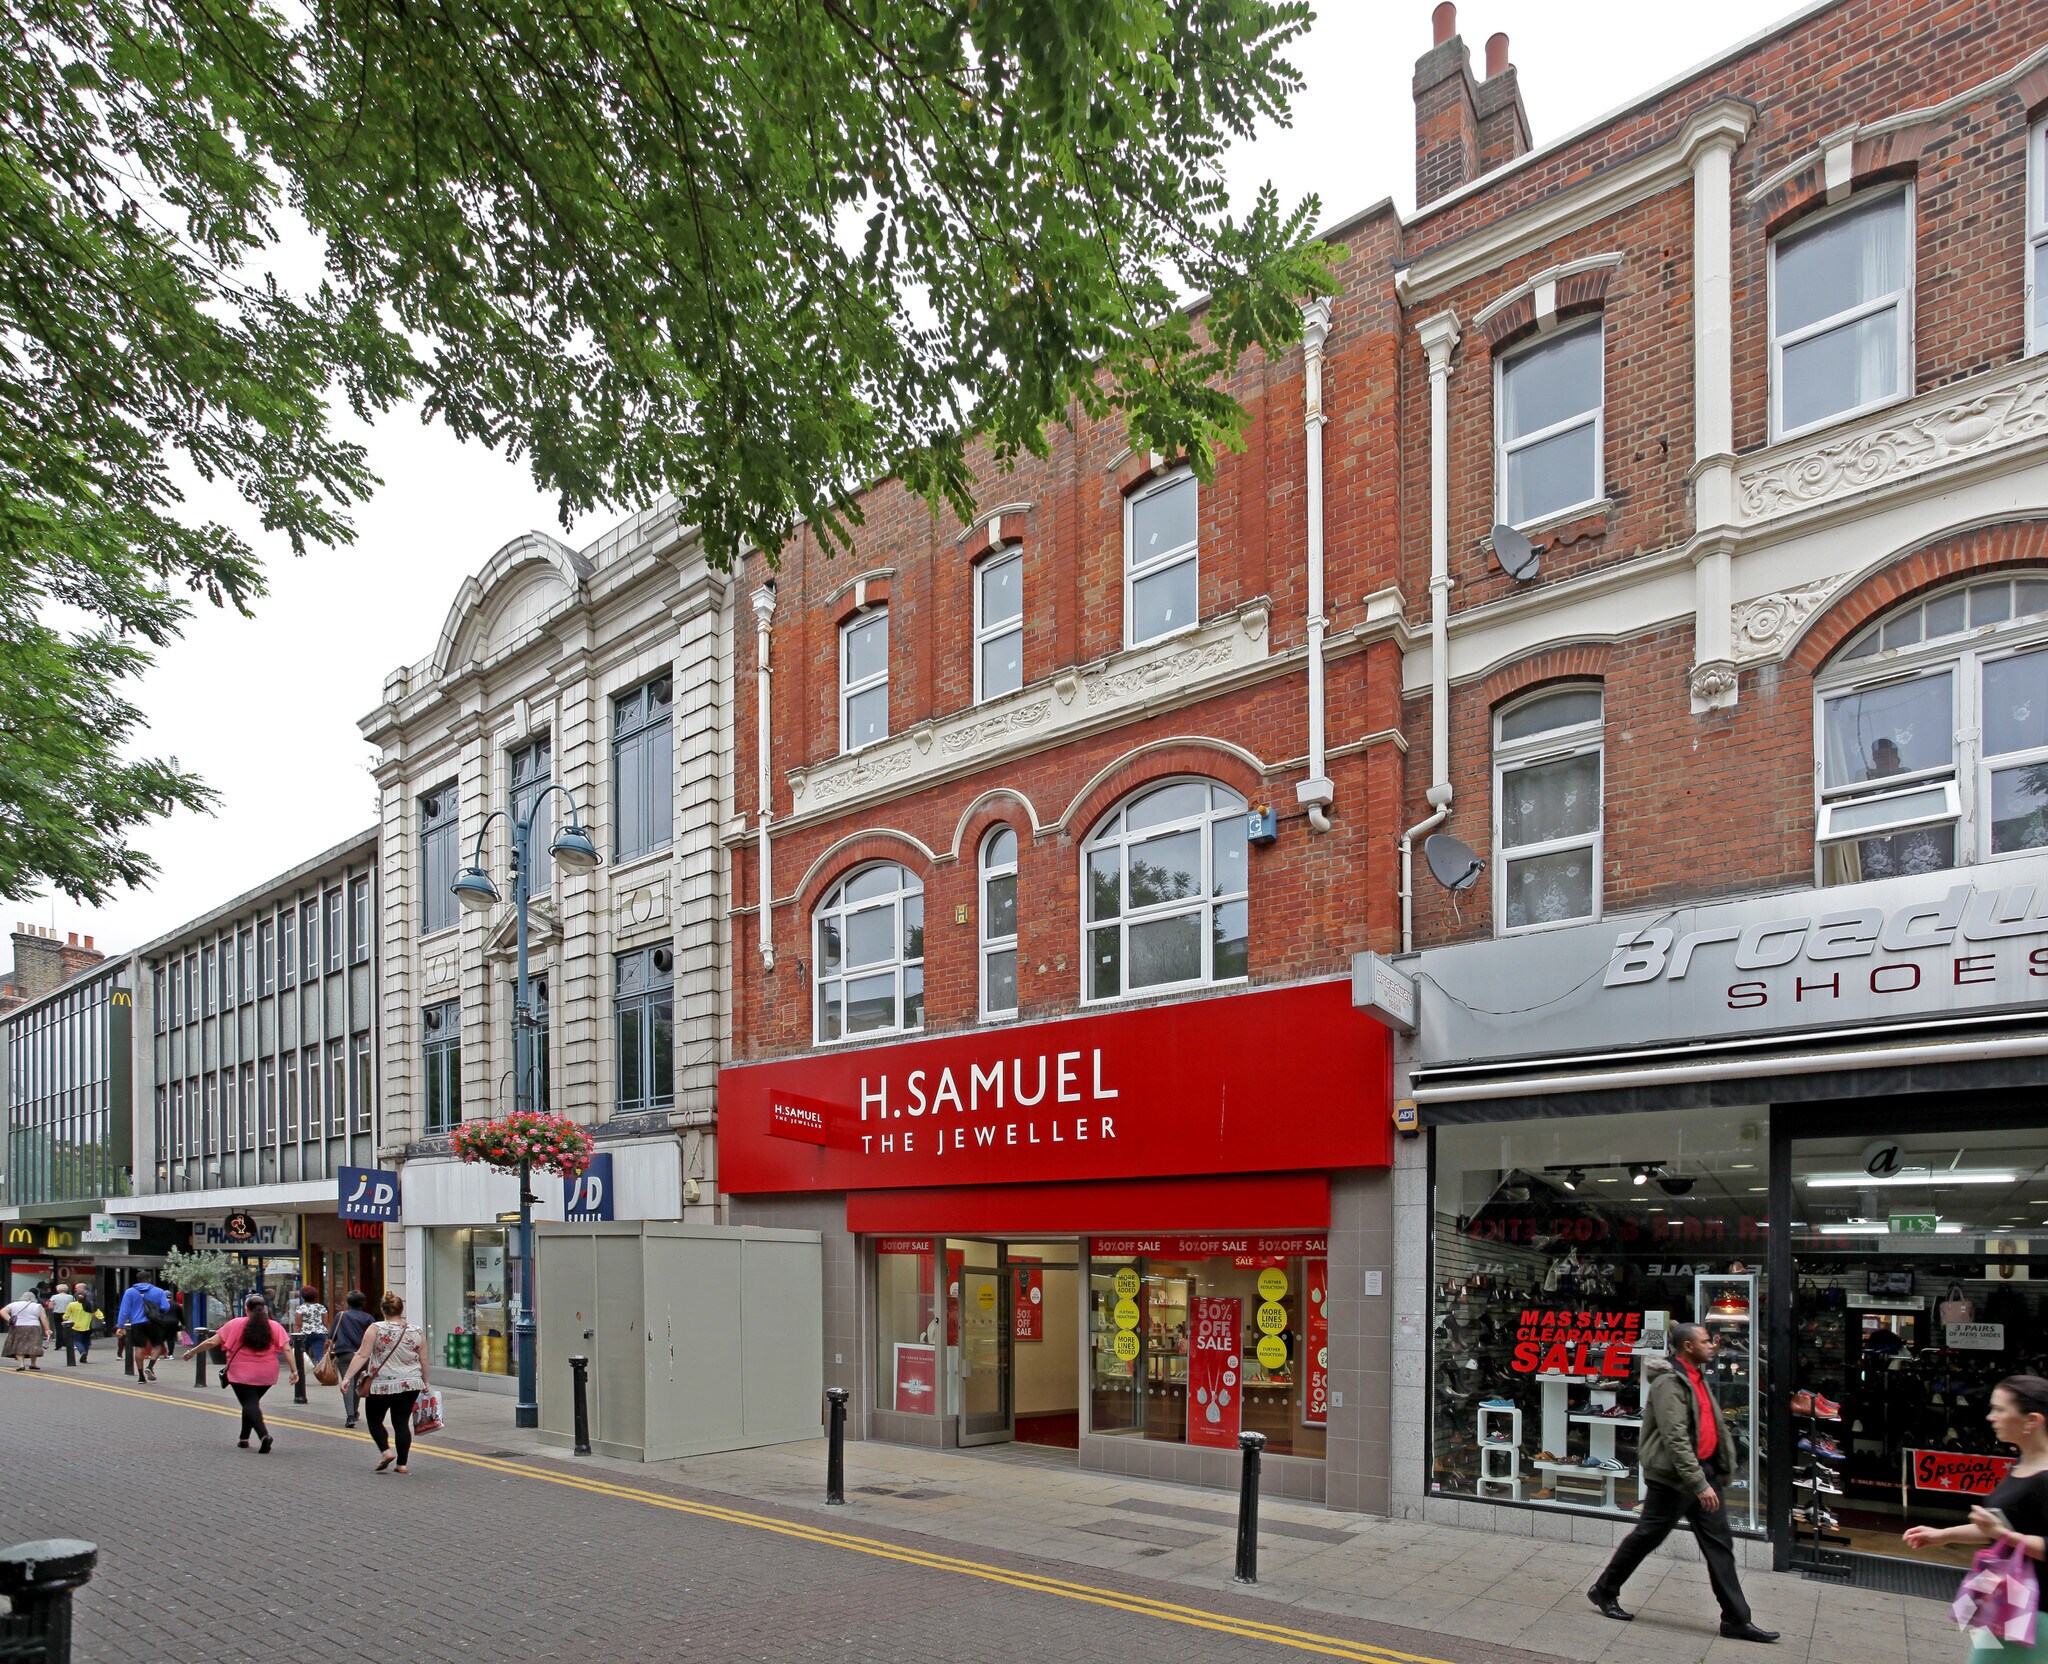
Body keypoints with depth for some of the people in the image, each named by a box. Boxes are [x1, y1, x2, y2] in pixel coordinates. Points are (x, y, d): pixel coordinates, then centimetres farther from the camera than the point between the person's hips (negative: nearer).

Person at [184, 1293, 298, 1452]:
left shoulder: (236, 1324, -4)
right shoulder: (275, 1327, 0)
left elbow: (212, 1342, -3)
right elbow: (287, 1350, -7)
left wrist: (192, 1351, 10)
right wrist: (294, 1371, -5)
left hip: (241, 1374, -3)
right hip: (266, 1376, 3)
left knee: (249, 1404, -4)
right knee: (252, 1402, 22)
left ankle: (264, 1434, -26)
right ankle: (244, 1438, 27)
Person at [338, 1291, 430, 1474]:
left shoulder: (376, 1329, -6)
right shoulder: (416, 1332, 4)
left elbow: (362, 1355, -11)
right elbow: (423, 1360, 8)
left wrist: (347, 1378, -9)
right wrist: (424, 1383, 20)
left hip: (382, 1386, -3)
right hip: (410, 1385, 3)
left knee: (375, 1421, 15)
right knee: (402, 1423, 8)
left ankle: (385, 1451, -4)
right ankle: (402, 1464, 6)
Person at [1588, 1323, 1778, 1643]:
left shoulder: (1696, 1377, 13)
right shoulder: (1669, 1382, -18)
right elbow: (1676, 1438, -25)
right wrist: (1699, 1484, -27)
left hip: (1703, 1470, 9)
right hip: (1674, 1476, -9)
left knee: (1719, 1544, 6)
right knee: (1647, 1535, 2)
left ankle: (1737, 1620, 9)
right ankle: (1604, 1591, 18)